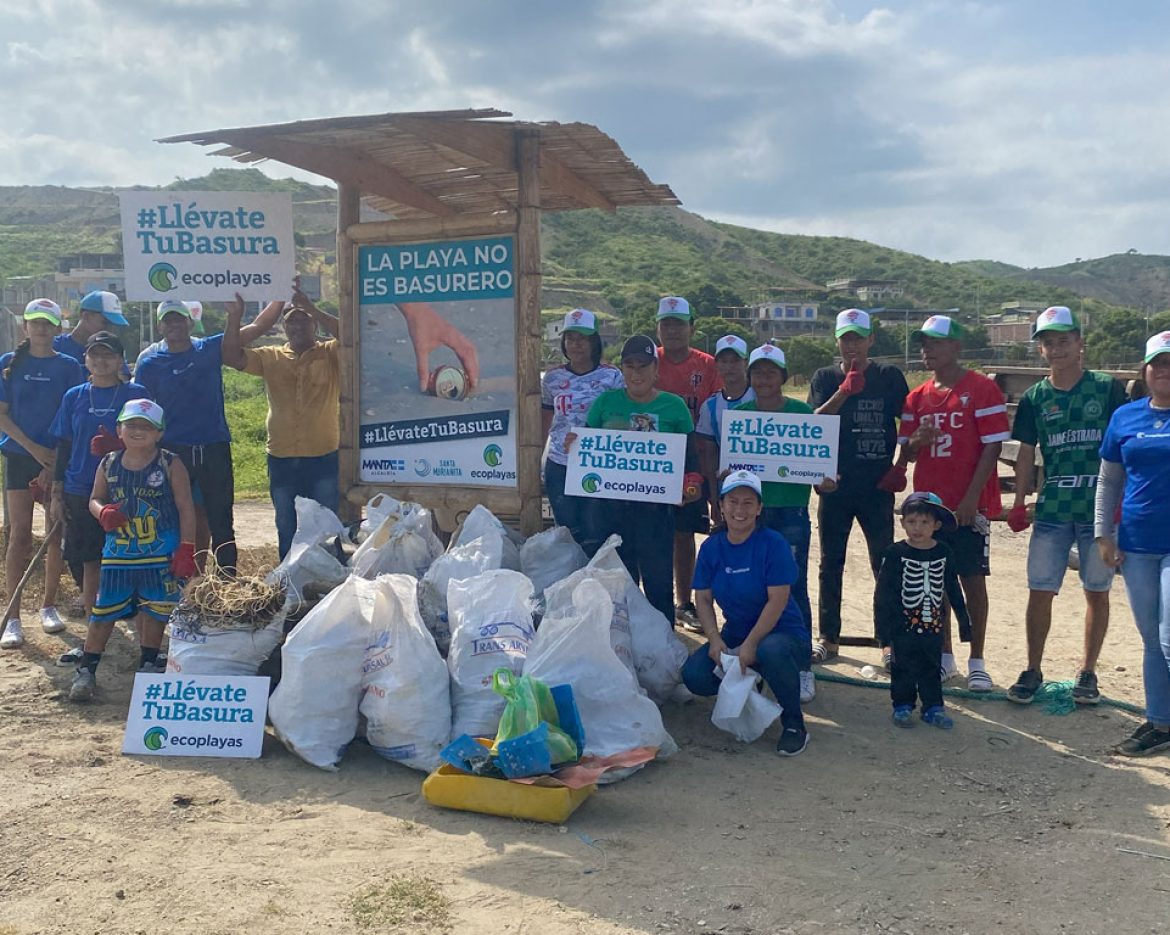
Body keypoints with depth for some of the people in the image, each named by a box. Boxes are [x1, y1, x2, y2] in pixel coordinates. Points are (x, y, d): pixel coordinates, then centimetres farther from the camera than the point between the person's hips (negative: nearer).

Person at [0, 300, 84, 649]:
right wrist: (33, 448, -10)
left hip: (58, 459, 0)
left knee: (57, 533, 5)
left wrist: (54, 463, -10)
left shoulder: (69, 367, 2)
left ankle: (49, 606, 20)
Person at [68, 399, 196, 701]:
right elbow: (95, 499, 13)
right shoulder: (109, 465, 2)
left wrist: (186, 549, -11)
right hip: (117, 554, 2)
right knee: (103, 613, 6)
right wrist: (103, 513, -12)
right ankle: (86, 670, 17)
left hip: (161, 557, -2)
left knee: (154, 612, 8)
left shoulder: (170, 465, -7)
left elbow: (185, 508, -6)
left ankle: (148, 665, 26)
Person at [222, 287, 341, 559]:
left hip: (324, 458, -3)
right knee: (287, 532, 14)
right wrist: (235, 316, -12)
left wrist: (310, 307, -23)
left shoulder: (330, 355, -1)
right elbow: (232, 356, 0)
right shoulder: (271, 358, 8)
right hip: (282, 460, 4)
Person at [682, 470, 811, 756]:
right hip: (735, 633, 5)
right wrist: (715, 639, -16)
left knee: (771, 651, -40)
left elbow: (777, 599, -18)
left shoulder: (773, 544, -13)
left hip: (782, 632, -4)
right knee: (694, 675, -19)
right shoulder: (711, 547, 1)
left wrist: (750, 644, -24)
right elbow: (703, 598, 0)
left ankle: (794, 724, -13)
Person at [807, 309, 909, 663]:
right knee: (830, 564, 8)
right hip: (836, 484, 2)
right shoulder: (825, 378, 5)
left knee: (885, 563, 1)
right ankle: (828, 638, 18)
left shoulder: (889, 376, 3)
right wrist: (844, 392, -22)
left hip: (877, 486, -2)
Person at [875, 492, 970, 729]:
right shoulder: (895, 554, -10)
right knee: (903, 668, 7)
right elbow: (882, 594, -8)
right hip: (903, 626, -3)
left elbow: (953, 590, 12)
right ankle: (902, 706, 21)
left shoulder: (944, 554, 1)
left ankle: (933, 707, 24)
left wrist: (964, 620, 15)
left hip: (933, 625, 3)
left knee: (932, 668, 12)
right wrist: (884, 630, -9)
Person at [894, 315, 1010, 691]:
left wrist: (971, 497, -16)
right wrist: (917, 441, -12)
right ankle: (944, 657, 20)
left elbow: (992, 446, -10)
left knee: (973, 578, 1)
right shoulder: (918, 397, 11)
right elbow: (905, 453, 13)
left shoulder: (982, 389, -6)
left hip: (968, 506, -5)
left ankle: (977, 661, 10)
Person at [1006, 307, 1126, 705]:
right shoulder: (1035, 398, 7)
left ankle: (1087, 672, 20)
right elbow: (1027, 454, 11)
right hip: (1052, 509, 2)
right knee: (1039, 592, 2)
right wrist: (1019, 503, 6)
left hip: (1101, 508, -2)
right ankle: (1033, 671, 15)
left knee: (1097, 593, 7)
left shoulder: (1108, 388, 0)